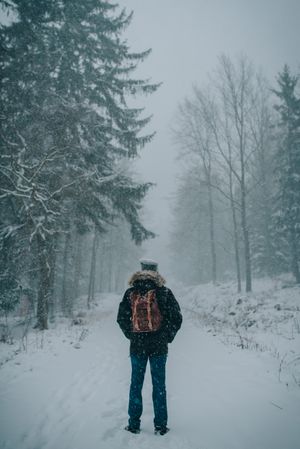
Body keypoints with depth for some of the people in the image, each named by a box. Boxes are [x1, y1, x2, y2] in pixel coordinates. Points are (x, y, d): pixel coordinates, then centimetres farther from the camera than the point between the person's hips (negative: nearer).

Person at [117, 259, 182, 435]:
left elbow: (121, 318, 2)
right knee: (159, 384, 9)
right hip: (159, 346, -1)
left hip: (137, 346, 1)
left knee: (136, 384, 12)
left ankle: (134, 424, 19)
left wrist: (131, 335, 12)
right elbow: (177, 317, -7)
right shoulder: (163, 291, -6)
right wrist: (168, 336, 5)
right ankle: (160, 425, 16)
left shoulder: (131, 292, -1)